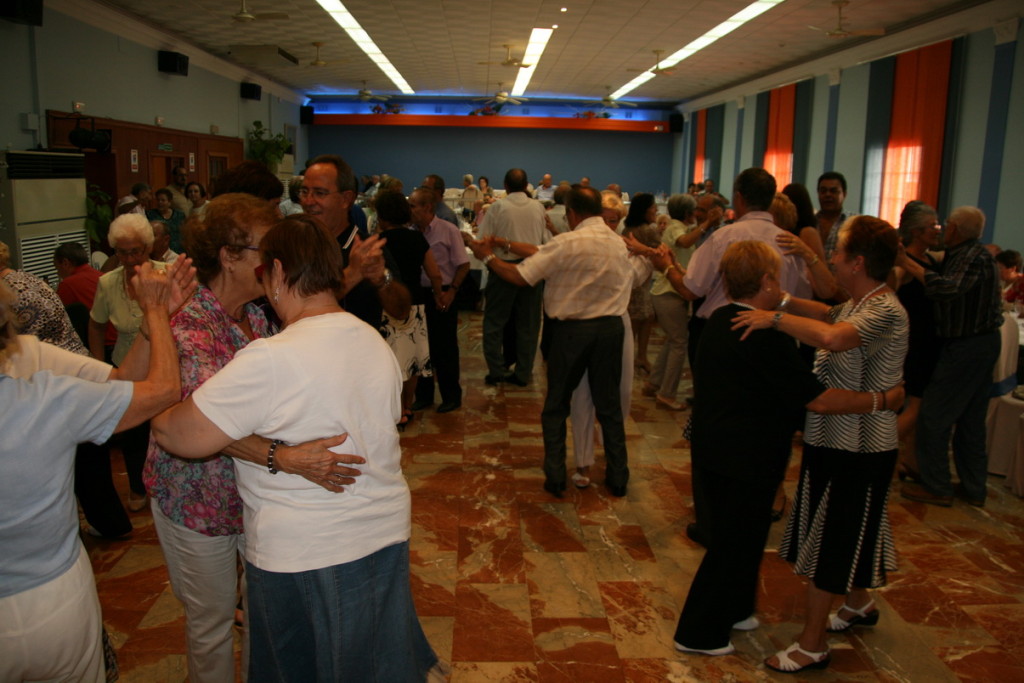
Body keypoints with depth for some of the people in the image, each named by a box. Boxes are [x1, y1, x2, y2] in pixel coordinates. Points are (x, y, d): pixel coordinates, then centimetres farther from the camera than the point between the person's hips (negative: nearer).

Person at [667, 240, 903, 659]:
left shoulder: (720, 321, 5)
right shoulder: (766, 337, -24)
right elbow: (818, 400, -23)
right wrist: (882, 400, -13)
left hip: (714, 448, 9)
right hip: (747, 459, -9)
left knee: (733, 534, 23)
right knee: (735, 542, 5)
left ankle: (733, 610, 40)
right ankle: (699, 634, 17)